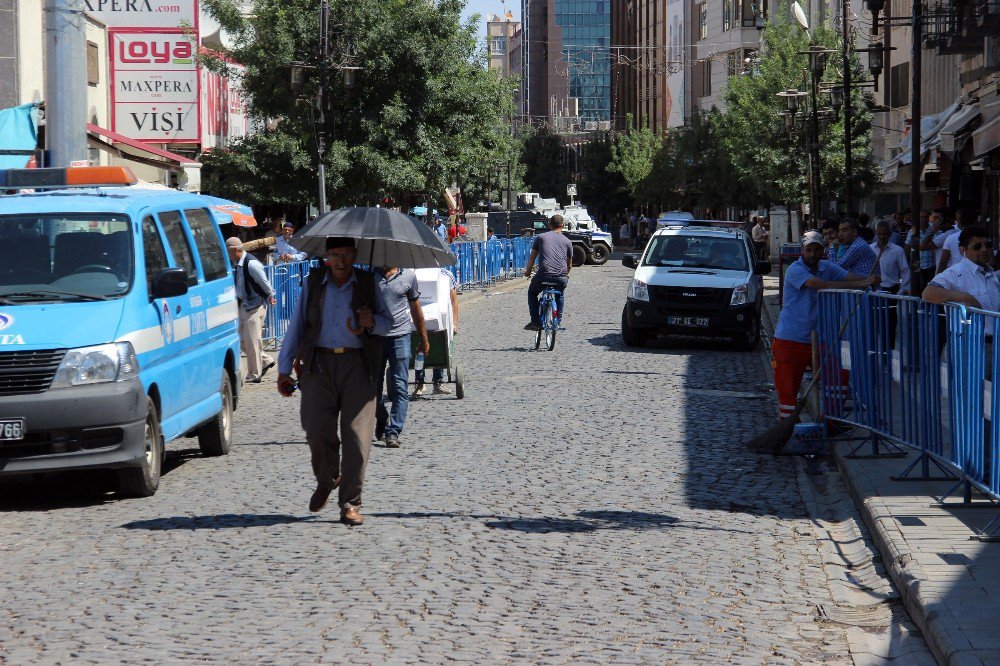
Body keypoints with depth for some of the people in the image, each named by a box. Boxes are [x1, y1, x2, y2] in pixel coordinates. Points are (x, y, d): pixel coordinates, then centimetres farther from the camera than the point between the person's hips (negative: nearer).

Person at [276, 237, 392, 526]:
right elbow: (296, 325, 13)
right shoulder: (313, 283, 11)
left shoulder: (367, 283, 10)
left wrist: (372, 322, -11)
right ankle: (326, 481, 23)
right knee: (316, 429, -7)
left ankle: (350, 504, -1)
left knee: (357, 435, -8)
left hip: (358, 365, -1)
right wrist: (284, 369, 11)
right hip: (319, 364, 1)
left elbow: (388, 322, 13)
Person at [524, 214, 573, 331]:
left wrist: (528, 271, 33)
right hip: (561, 279, 2)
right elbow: (569, 264, 23)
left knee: (532, 292, 26)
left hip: (544, 275, -2)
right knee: (559, 295, 34)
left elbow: (532, 257, 17)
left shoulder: (541, 237, 11)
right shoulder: (567, 241, 15)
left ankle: (535, 322, 14)